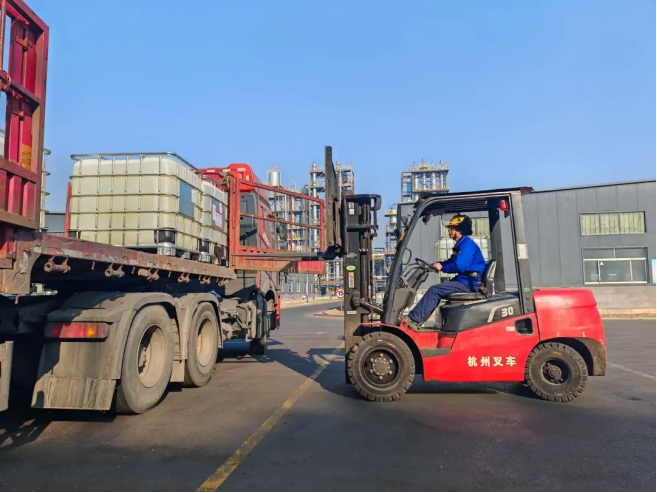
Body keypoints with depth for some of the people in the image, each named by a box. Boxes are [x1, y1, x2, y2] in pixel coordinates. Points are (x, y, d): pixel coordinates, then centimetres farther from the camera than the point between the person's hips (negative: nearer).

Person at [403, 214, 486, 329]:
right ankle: (416, 319, 2)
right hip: (466, 281, 10)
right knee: (435, 291, 8)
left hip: (469, 283, -10)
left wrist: (442, 267, -9)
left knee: (434, 290, -17)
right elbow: (451, 262, 19)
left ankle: (413, 320, -16)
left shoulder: (467, 244, -13)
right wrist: (435, 265, 4)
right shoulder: (461, 244, 19)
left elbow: (459, 265, -25)